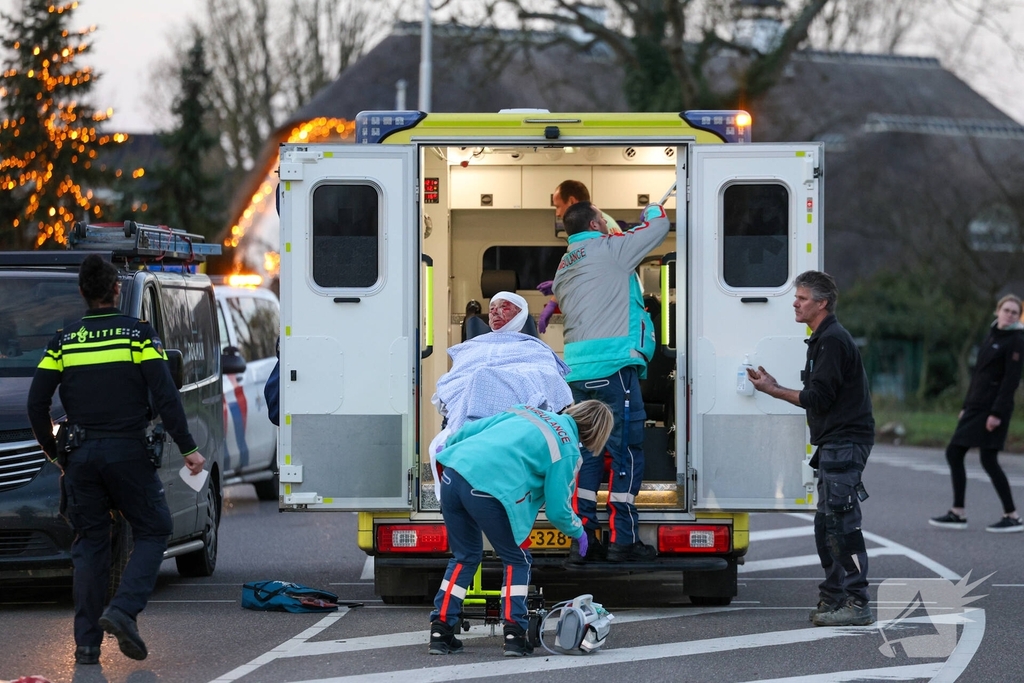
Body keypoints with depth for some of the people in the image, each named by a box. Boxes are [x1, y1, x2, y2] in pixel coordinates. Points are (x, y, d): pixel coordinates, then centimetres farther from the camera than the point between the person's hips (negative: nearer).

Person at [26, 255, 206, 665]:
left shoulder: (64, 341, 6)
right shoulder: (138, 334, -3)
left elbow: (36, 404, 3)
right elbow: (165, 397, -10)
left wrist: (53, 451, 17)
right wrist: (188, 449, -6)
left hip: (81, 457, 3)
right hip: (128, 451, -3)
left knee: (90, 543, 10)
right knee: (152, 532, 10)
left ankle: (87, 643, 6)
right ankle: (124, 609, -13)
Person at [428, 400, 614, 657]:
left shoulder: (530, 412, 25)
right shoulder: (568, 450, 8)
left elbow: (469, 431, 24)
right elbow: (557, 511, 9)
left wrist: (446, 452, 41)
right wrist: (578, 532, 28)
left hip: (453, 473, 6)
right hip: (489, 489, -6)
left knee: (465, 557, 22)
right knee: (517, 560, 15)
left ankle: (440, 632, 17)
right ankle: (514, 634, 7)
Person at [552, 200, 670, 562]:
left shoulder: (565, 267, 19)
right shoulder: (609, 249, -1)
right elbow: (659, 227, 6)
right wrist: (653, 210, 28)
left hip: (576, 369, 7)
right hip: (614, 365, -7)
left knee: (587, 451, 10)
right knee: (626, 450, -4)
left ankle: (582, 537, 8)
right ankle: (623, 539, -5)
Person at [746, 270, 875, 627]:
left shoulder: (833, 340, -14)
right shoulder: (823, 339, 20)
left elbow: (818, 398, -17)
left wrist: (774, 390, -9)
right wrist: (774, 387, 17)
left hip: (845, 443, -11)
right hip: (834, 444, 11)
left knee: (842, 522, -14)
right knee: (827, 524, 13)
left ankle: (857, 604, -15)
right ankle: (833, 598, 18)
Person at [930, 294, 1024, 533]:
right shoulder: (990, 337, 15)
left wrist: (997, 413, -21)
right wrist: (966, 406, 17)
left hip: (993, 409, -9)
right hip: (976, 406, 9)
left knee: (988, 460, -9)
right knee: (953, 453, 7)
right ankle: (958, 513, 13)